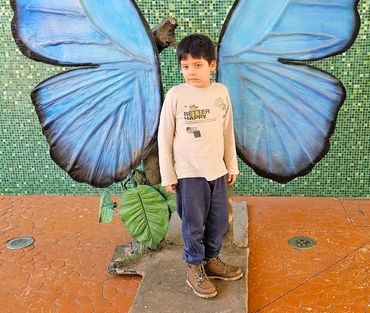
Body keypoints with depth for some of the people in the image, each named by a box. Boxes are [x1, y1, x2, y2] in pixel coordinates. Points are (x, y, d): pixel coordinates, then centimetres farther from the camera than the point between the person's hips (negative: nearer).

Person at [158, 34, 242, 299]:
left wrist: (232, 165, 12)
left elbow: (228, 132, 9)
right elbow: (164, 137, -5)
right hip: (189, 173, -4)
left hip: (217, 170, 4)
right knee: (194, 224, 7)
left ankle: (212, 261, 36)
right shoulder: (175, 95, -10)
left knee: (219, 222, 15)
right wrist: (168, 175, -5)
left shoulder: (221, 92, 0)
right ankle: (195, 269, 26)